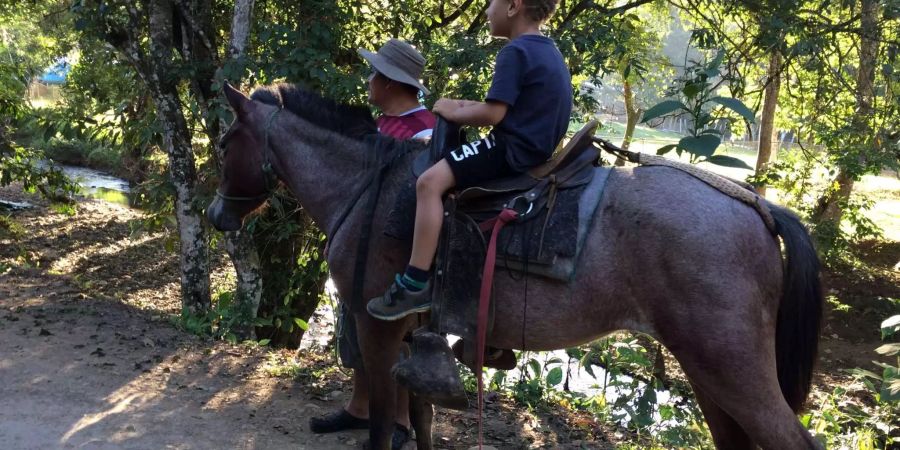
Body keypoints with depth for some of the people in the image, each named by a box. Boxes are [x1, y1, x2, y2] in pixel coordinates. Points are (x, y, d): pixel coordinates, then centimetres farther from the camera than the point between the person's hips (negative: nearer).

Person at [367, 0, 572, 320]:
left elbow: (493, 115, -20)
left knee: (430, 181, -18)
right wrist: (468, 106, 11)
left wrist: (454, 113, -3)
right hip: (537, 147, 11)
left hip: (513, 148, -11)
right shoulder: (548, 52, 16)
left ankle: (414, 285, -21)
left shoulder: (515, 52, -14)